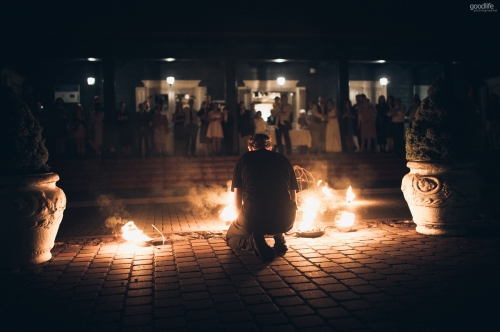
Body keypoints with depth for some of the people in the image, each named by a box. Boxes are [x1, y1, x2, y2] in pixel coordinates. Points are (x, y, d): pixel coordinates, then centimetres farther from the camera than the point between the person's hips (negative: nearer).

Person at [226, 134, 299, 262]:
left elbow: (237, 203, 12)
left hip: (253, 218, -2)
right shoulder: (284, 160, 18)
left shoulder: (243, 159, 14)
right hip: (284, 220, 3)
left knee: (230, 237, 28)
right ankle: (279, 239, 17)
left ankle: (254, 241, -4)